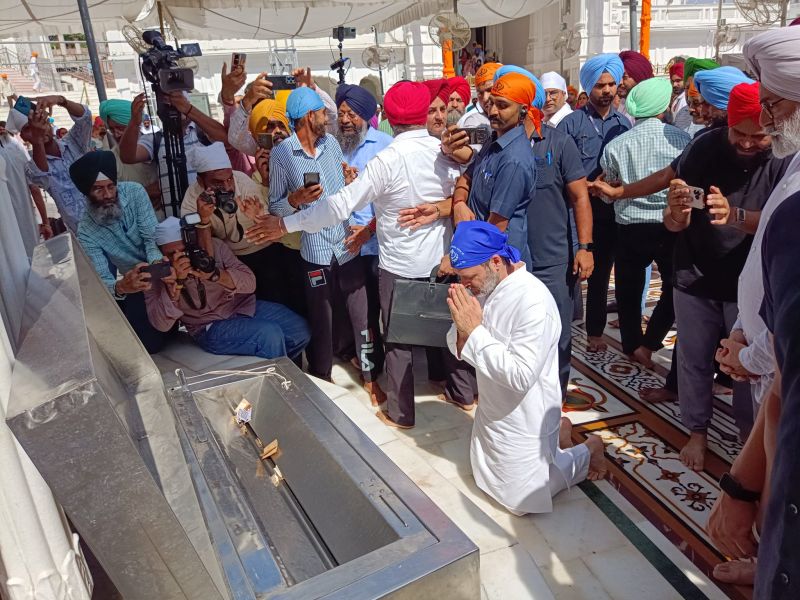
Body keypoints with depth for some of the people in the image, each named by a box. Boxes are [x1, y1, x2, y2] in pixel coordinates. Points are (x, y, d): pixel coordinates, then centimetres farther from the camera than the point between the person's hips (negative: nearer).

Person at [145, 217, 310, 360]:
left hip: (245, 306, 4)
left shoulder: (214, 246, -8)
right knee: (271, 335, -27)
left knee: (301, 329, -7)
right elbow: (161, 324, -21)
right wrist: (175, 282, -35)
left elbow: (250, 282, -14)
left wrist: (213, 274, -32)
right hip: (210, 326, -4)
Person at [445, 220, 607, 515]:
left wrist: (474, 330, -32)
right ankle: (554, 431, 36)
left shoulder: (533, 301, -31)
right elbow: (459, 348, -1)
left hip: (524, 421, -8)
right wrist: (462, 327, -24)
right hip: (493, 410, 8)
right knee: (485, 475, 27)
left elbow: (520, 376, -34)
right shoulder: (486, 288, -7)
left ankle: (588, 452, 25)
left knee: (521, 499, 8)